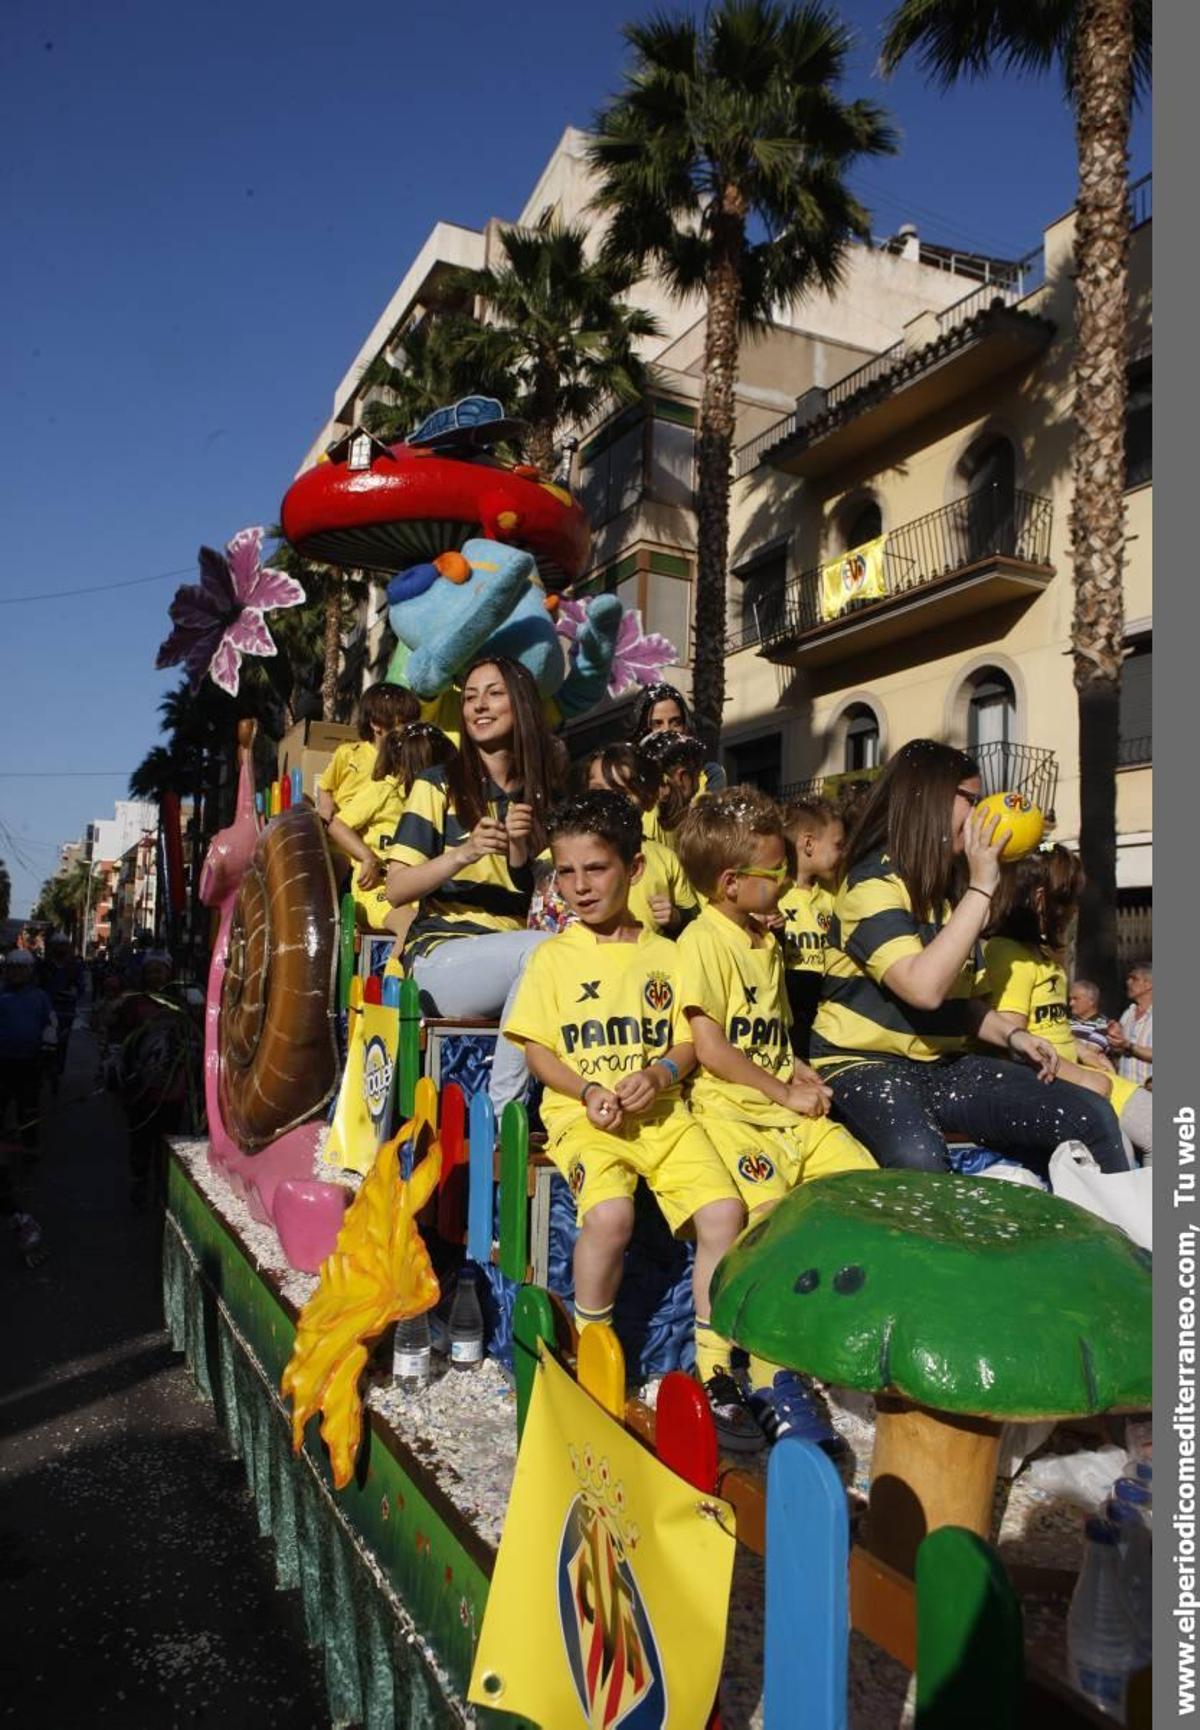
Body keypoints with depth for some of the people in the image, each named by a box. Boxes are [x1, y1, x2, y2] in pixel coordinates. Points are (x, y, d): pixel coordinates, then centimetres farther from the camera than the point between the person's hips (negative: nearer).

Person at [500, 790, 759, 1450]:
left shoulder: (664, 954, 12)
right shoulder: (554, 955, 6)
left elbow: (687, 1042, 12)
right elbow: (537, 1048, 4)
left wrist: (660, 1074, -10)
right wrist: (588, 1092, -13)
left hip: (661, 1111, 3)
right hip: (582, 1114, -2)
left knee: (724, 1209, -20)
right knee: (610, 1212, -31)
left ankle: (714, 1370, -2)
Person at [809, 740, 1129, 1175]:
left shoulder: (947, 888, 14)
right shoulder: (873, 883, -12)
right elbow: (925, 988, -27)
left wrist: (1011, 1035, 5)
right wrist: (981, 887, -19)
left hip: (943, 1066, 8)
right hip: (864, 1066, -8)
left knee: (1093, 1118, -8)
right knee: (919, 1162, -40)